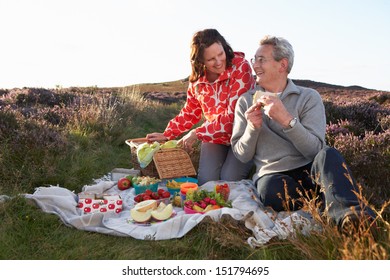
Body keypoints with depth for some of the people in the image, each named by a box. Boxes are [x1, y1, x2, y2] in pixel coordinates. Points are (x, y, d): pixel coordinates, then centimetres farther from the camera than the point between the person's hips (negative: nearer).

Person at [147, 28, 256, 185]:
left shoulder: (240, 67, -18)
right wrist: (167, 134, 6)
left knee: (228, 179, -23)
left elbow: (233, 115, -24)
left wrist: (197, 134, -21)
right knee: (205, 180, -19)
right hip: (214, 137, 3)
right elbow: (190, 112, 14)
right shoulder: (197, 79, -2)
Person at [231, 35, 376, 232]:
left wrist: (287, 119, -23)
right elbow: (242, 155, 7)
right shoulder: (246, 102, 10)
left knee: (328, 155, -32)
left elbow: (317, 149, -10)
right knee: (271, 190, -35)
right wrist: (252, 127, -12)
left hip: (308, 171, 0)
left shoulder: (308, 97, 4)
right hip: (271, 175, 1)